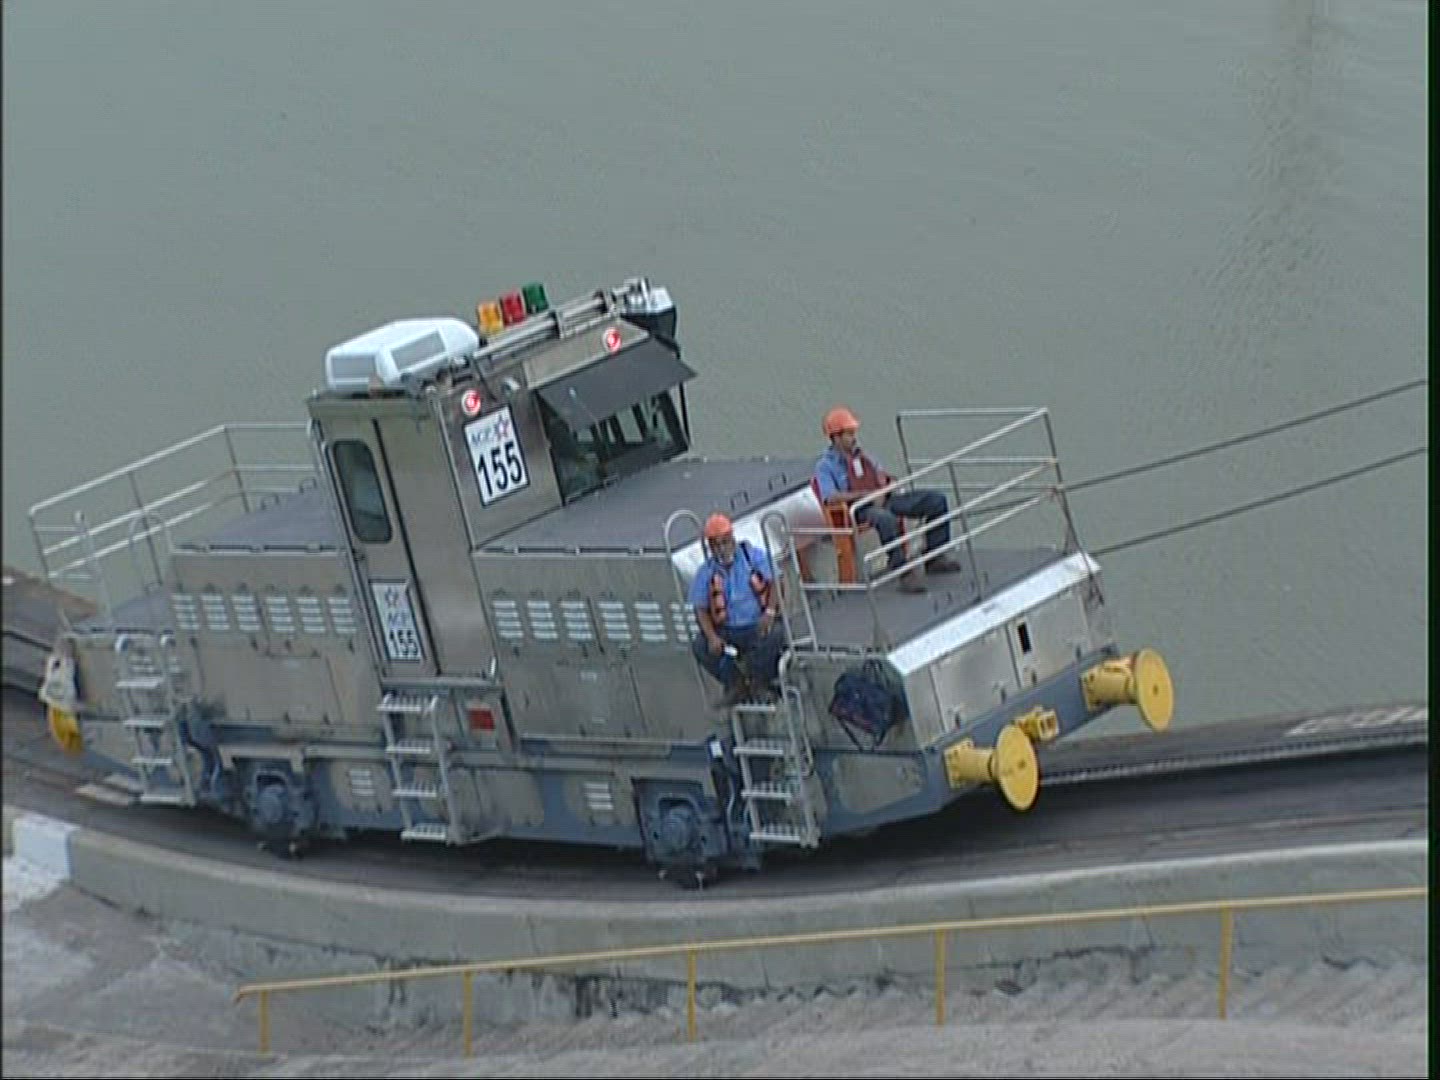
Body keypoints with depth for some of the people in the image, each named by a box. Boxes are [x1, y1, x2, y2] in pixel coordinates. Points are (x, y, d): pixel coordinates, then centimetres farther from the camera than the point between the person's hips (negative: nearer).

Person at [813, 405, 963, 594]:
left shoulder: (864, 456, 22)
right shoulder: (825, 465, 0)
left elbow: (888, 479, 25)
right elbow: (830, 497, -15)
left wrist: (883, 493, -1)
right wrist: (866, 494, -21)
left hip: (883, 501, 7)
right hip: (860, 510, -7)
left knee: (937, 499, -3)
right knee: (885, 518, -44)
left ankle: (934, 557, -2)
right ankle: (904, 572, -42)